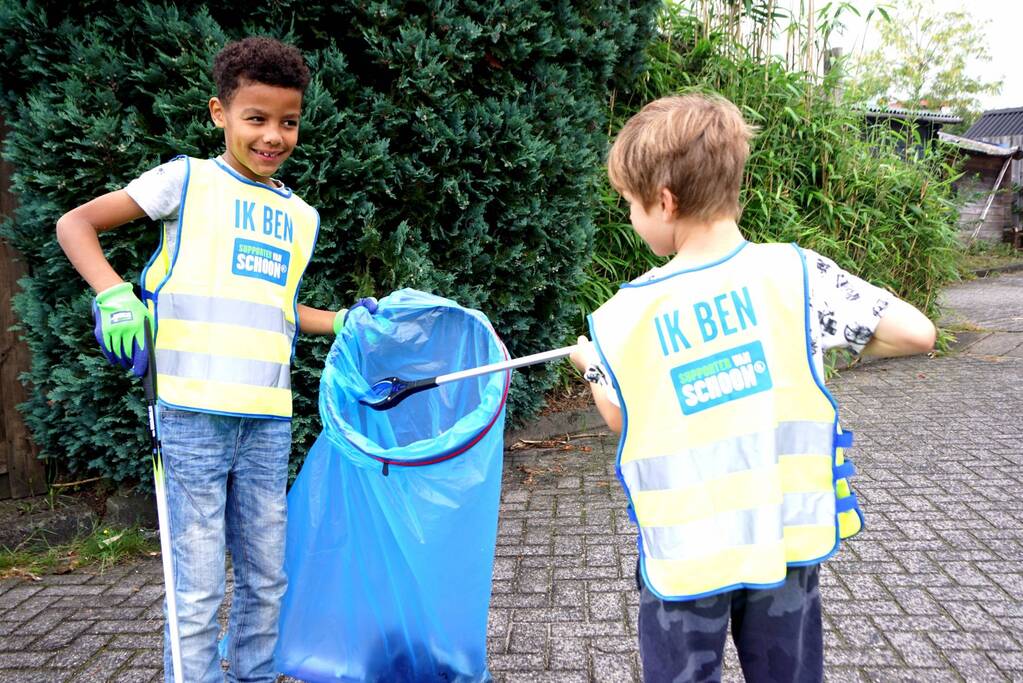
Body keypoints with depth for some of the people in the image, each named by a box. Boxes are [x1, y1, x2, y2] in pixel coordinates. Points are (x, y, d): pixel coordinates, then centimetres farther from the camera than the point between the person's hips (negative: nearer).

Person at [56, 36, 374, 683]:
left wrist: (345, 322, 16)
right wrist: (114, 294, -14)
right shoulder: (188, 179, 2)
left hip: (269, 418, 5)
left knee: (268, 578, 13)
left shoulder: (302, 216, 16)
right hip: (194, 412, -5)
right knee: (199, 585, 1)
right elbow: (76, 223, 2)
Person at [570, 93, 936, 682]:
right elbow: (917, 334, -9)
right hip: (786, 539, 2)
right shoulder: (796, 273, -12)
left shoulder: (622, 317, -13)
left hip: (685, 554, -1)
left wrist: (591, 366, 22)